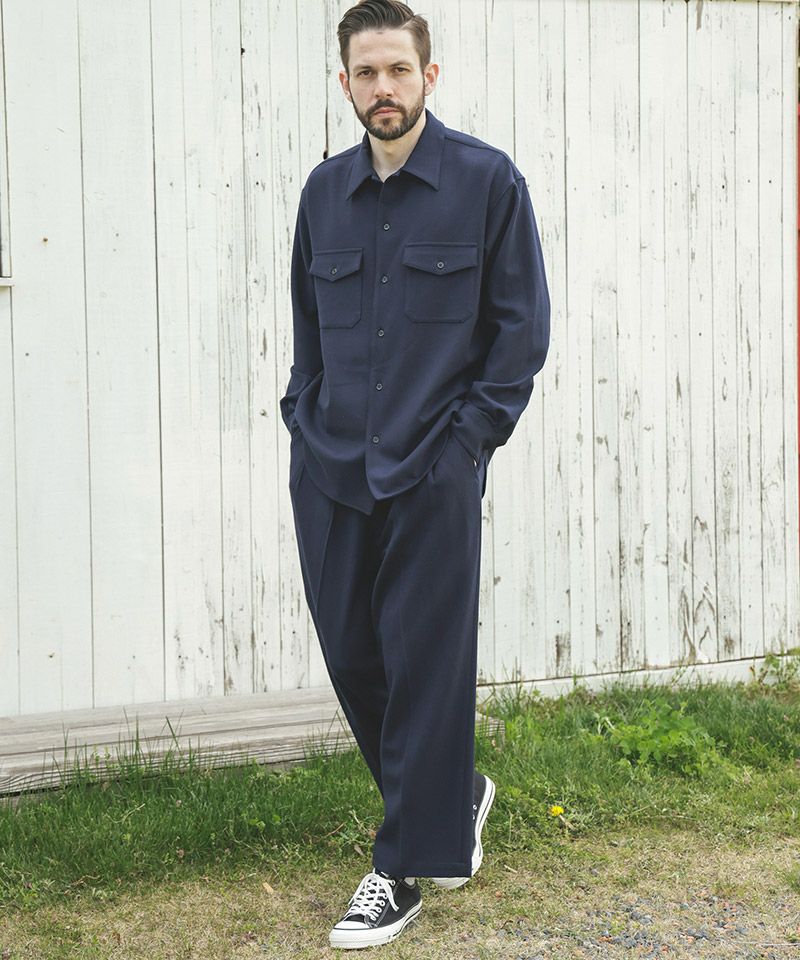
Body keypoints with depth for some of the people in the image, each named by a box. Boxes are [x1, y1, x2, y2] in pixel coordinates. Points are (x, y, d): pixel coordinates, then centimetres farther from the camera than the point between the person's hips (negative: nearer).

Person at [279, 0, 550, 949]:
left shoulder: (487, 181, -3)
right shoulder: (325, 190, 10)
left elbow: (523, 325, -2)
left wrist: (469, 434, -8)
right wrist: (306, 417, 8)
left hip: (434, 473, -5)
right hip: (328, 469, 5)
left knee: (425, 662, 0)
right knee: (349, 653, 10)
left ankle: (406, 865, 12)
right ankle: (454, 791, 34)